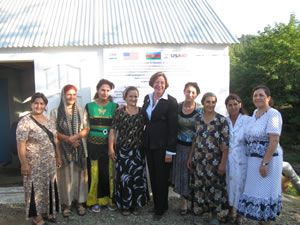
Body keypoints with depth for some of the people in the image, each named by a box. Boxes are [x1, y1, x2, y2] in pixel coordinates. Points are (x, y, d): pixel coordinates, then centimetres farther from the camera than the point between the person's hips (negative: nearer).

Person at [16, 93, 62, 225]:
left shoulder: (49, 121, 8)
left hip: (49, 162, 7)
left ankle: (46, 211, 32)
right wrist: (24, 164, -19)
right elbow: (20, 145, -16)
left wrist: (58, 156, 12)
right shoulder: (25, 122, -13)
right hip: (34, 163, -6)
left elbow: (54, 140, 13)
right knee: (35, 187, 5)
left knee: (48, 186, 15)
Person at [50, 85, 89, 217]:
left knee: (80, 174, 6)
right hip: (64, 149, -2)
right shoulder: (56, 112, 1)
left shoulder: (80, 111, 8)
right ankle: (67, 204, 15)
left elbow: (86, 129, 5)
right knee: (66, 175, 2)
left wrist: (75, 137, -13)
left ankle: (80, 202, 18)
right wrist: (68, 139, -15)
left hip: (79, 148, 2)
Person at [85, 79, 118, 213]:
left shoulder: (115, 107, 4)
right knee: (94, 173, 3)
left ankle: (110, 199, 20)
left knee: (109, 172, 4)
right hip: (93, 145, 0)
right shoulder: (89, 106, 4)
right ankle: (95, 201, 18)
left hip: (109, 145, 0)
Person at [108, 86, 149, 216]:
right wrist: (111, 148, -7)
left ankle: (134, 205, 24)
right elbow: (113, 131, -2)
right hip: (122, 151, -2)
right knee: (123, 177, 3)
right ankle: (124, 205, 20)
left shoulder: (142, 112, 3)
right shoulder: (119, 112, -1)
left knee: (138, 178, 6)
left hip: (138, 151, 2)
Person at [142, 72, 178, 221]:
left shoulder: (171, 101, -10)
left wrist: (170, 151, -15)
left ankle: (161, 208, 24)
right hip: (149, 144, 5)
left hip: (162, 145, -5)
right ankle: (156, 204, 32)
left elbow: (173, 127, -13)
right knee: (153, 176, 15)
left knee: (162, 177, 6)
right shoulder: (147, 98, 7)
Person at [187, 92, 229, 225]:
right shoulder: (198, 118, 5)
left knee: (214, 187, 8)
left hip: (214, 161, -3)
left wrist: (223, 163, -12)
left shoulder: (221, 120, -7)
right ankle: (198, 213, 28)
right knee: (198, 186, 10)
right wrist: (190, 157, 11)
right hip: (198, 160, 3)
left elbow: (225, 144, -8)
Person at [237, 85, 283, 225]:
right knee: (257, 190, 16)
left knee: (265, 192, 3)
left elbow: (274, 141, -21)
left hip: (267, 159, -8)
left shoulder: (273, 114, -16)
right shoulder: (256, 112, 9)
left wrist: (265, 163, -22)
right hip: (254, 159, 8)